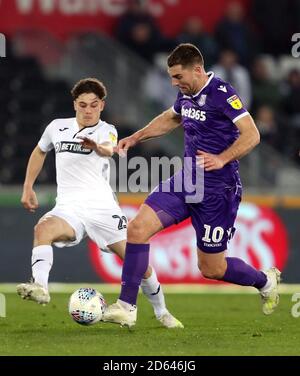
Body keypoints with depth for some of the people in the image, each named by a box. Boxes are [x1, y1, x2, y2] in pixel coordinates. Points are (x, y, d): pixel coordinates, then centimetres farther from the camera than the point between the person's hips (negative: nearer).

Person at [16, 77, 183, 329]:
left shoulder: (107, 130, 0)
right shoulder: (57, 127, 11)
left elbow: (108, 150, -26)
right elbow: (39, 152, 31)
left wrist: (97, 147, -51)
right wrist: (28, 188, 24)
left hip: (102, 205, -2)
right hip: (69, 207, 2)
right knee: (43, 229, -32)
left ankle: (161, 312, 18)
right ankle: (40, 287, -45)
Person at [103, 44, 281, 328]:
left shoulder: (222, 94, -17)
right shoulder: (186, 94, 7)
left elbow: (251, 135, -22)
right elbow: (170, 119, 30)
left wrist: (222, 159, -32)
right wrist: (135, 138, 24)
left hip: (217, 190, -7)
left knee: (211, 268, 3)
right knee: (137, 228, -10)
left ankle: (265, 281, 33)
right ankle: (126, 307, -6)